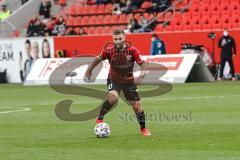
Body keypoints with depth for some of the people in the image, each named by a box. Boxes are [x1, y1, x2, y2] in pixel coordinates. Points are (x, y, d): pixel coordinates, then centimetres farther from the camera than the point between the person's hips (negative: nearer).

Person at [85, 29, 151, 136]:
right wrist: (89, 70, 8)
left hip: (128, 81, 1)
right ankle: (100, 118, -9)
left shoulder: (132, 51, -20)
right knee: (113, 98, -30)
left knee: (137, 106, 1)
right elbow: (98, 59, 0)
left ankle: (143, 129, 23)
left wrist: (141, 76, -34)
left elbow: (143, 64, -17)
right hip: (114, 79, -1)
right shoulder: (109, 51, -18)